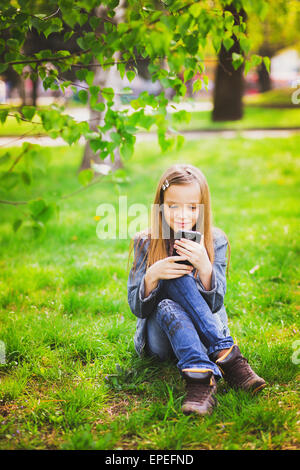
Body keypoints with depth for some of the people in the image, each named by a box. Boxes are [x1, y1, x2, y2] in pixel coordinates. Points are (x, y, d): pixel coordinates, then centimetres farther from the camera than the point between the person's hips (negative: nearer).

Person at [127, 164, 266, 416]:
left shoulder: (215, 242, -4)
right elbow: (137, 309, -5)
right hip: (160, 339, 0)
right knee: (167, 308, -33)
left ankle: (199, 376, -42)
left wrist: (205, 267, -29)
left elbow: (215, 305, -10)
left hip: (206, 335, 0)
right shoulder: (145, 243, -4)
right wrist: (152, 276, -26)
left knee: (179, 277, -29)